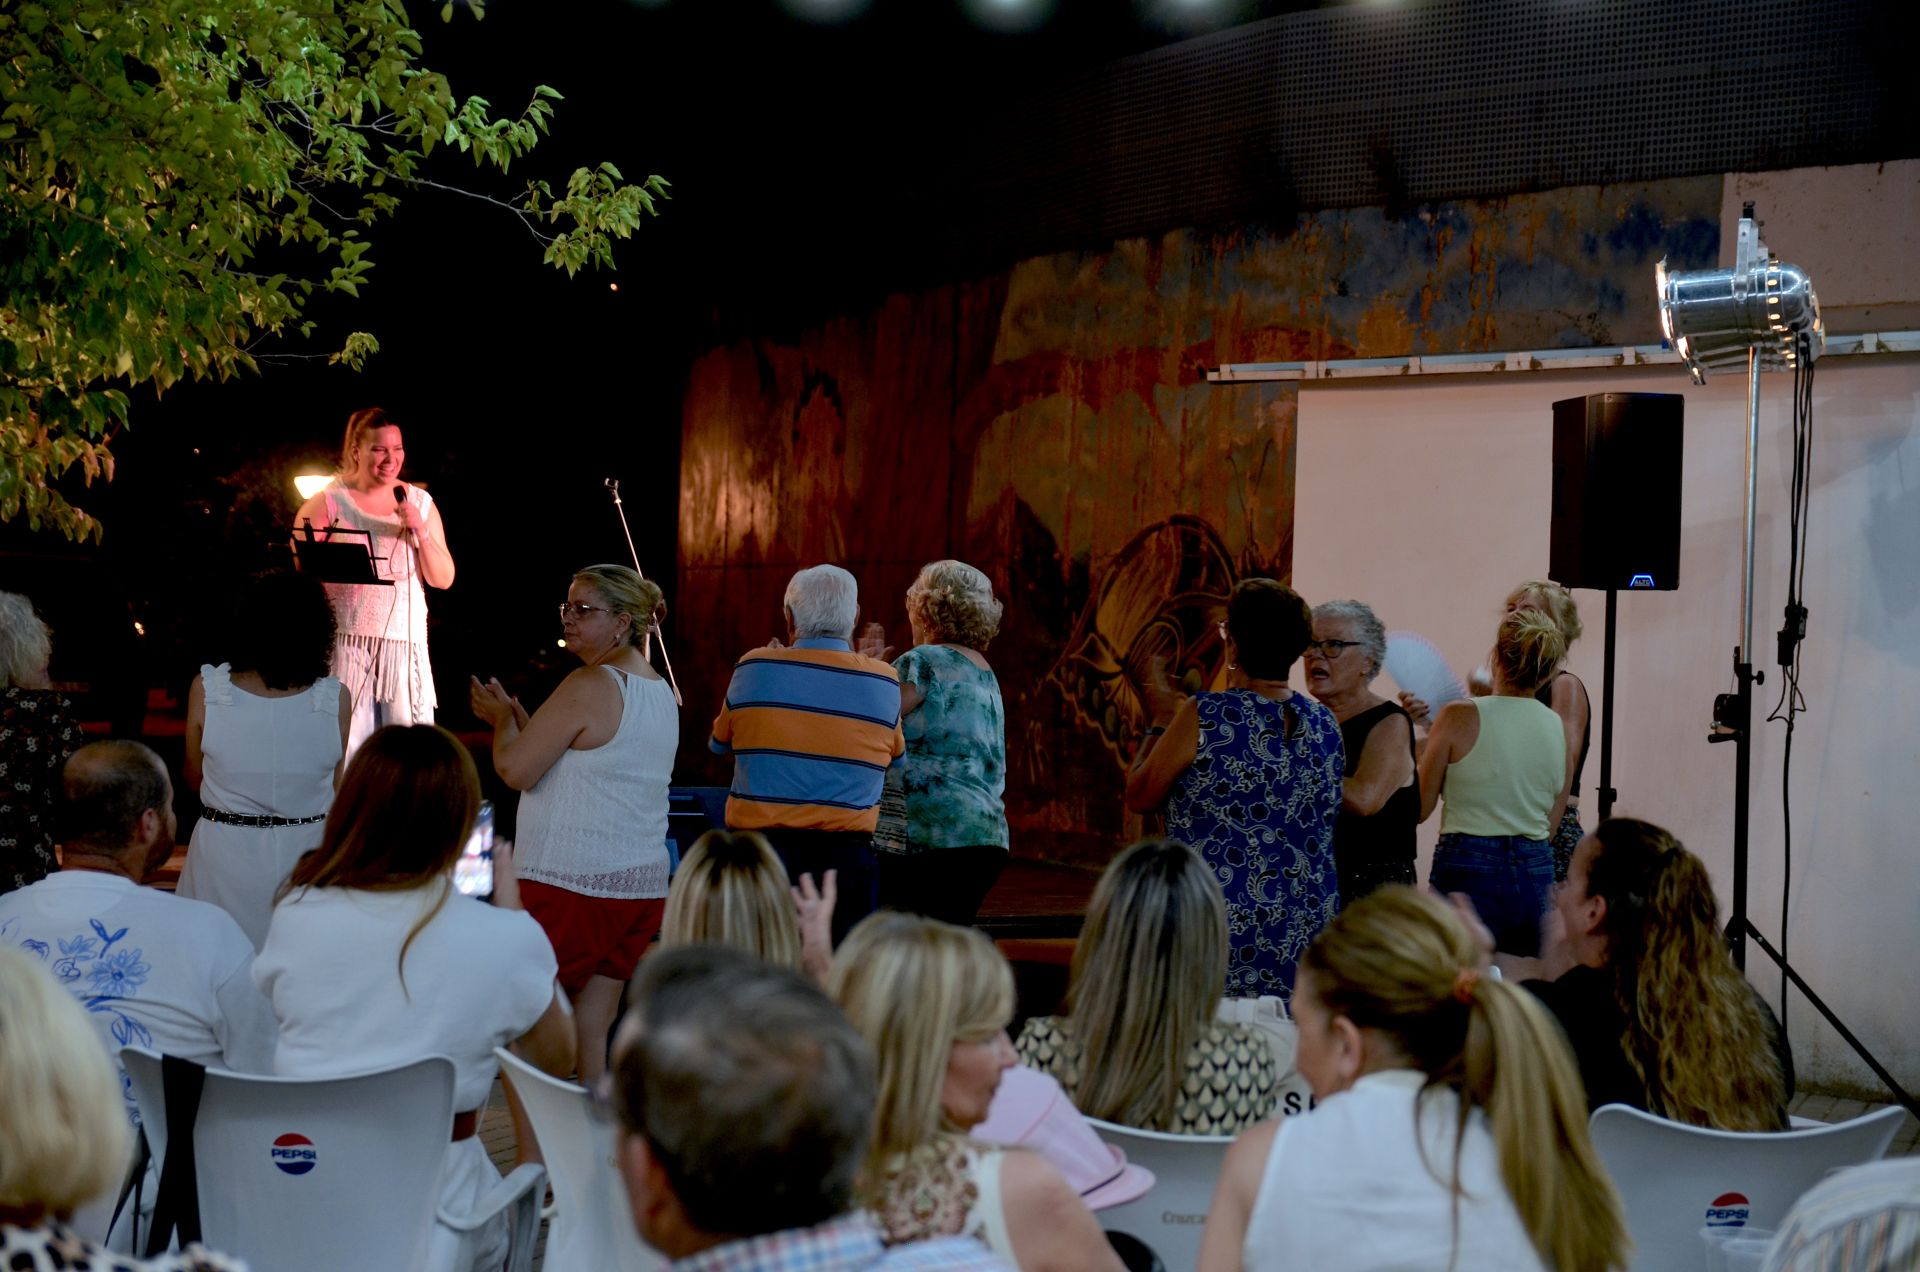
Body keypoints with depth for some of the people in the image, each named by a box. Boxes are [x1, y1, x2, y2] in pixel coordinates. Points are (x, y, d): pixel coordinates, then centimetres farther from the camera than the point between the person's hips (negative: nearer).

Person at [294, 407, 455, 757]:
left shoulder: (420, 503, 10)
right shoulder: (328, 503, 0)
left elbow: (443, 580, 8)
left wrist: (419, 529, -5)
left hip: (405, 646, 3)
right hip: (346, 646, -3)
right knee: (345, 751, -5)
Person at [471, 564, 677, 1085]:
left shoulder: (588, 686, -14)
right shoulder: (659, 691, 14)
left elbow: (515, 769, -13)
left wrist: (502, 719, 5)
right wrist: (516, 716, 19)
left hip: (571, 884, -8)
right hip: (643, 884, 9)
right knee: (595, 1031, 9)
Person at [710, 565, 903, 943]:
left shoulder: (753, 668, -1)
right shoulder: (884, 682, 0)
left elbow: (720, 742, 14)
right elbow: (897, 754, 15)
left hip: (757, 843, 0)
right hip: (844, 855, 0)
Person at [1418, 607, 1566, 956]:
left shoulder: (1460, 716, -8)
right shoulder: (1556, 726, 5)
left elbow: (1419, 808, -2)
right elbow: (1550, 821, 13)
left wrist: (1421, 741, 12)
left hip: (1467, 871, -5)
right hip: (1536, 872, 5)